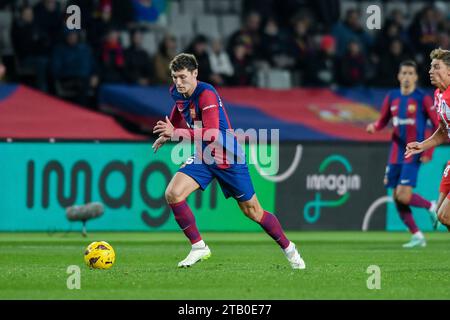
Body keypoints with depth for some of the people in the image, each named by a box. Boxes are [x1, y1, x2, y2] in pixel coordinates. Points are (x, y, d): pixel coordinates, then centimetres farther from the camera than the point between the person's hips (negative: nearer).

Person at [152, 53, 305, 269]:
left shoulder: (207, 95, -26)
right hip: (203, 157, 6)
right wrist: (166, 135, 25)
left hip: (228, 159, -6)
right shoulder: (178, 93, -3)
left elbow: (212, 134, -36)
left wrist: (176, 132, -39)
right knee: (172, 194, -17)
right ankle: (198, 247, -6)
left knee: (252, 211, 3)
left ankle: (288, 249, 24)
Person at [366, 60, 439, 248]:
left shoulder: (423, 99, -7)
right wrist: (374, 127, -7)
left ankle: (431, 207, 12)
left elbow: (438, 125, -5)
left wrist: (429, 151, -11)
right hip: (396, 153, 6)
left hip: (413, 154, -6)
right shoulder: (391, 98, 7)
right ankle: (417, 236, 14)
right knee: (396, 198, 3)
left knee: (403, 196, -17)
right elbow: (383, 121, 17)